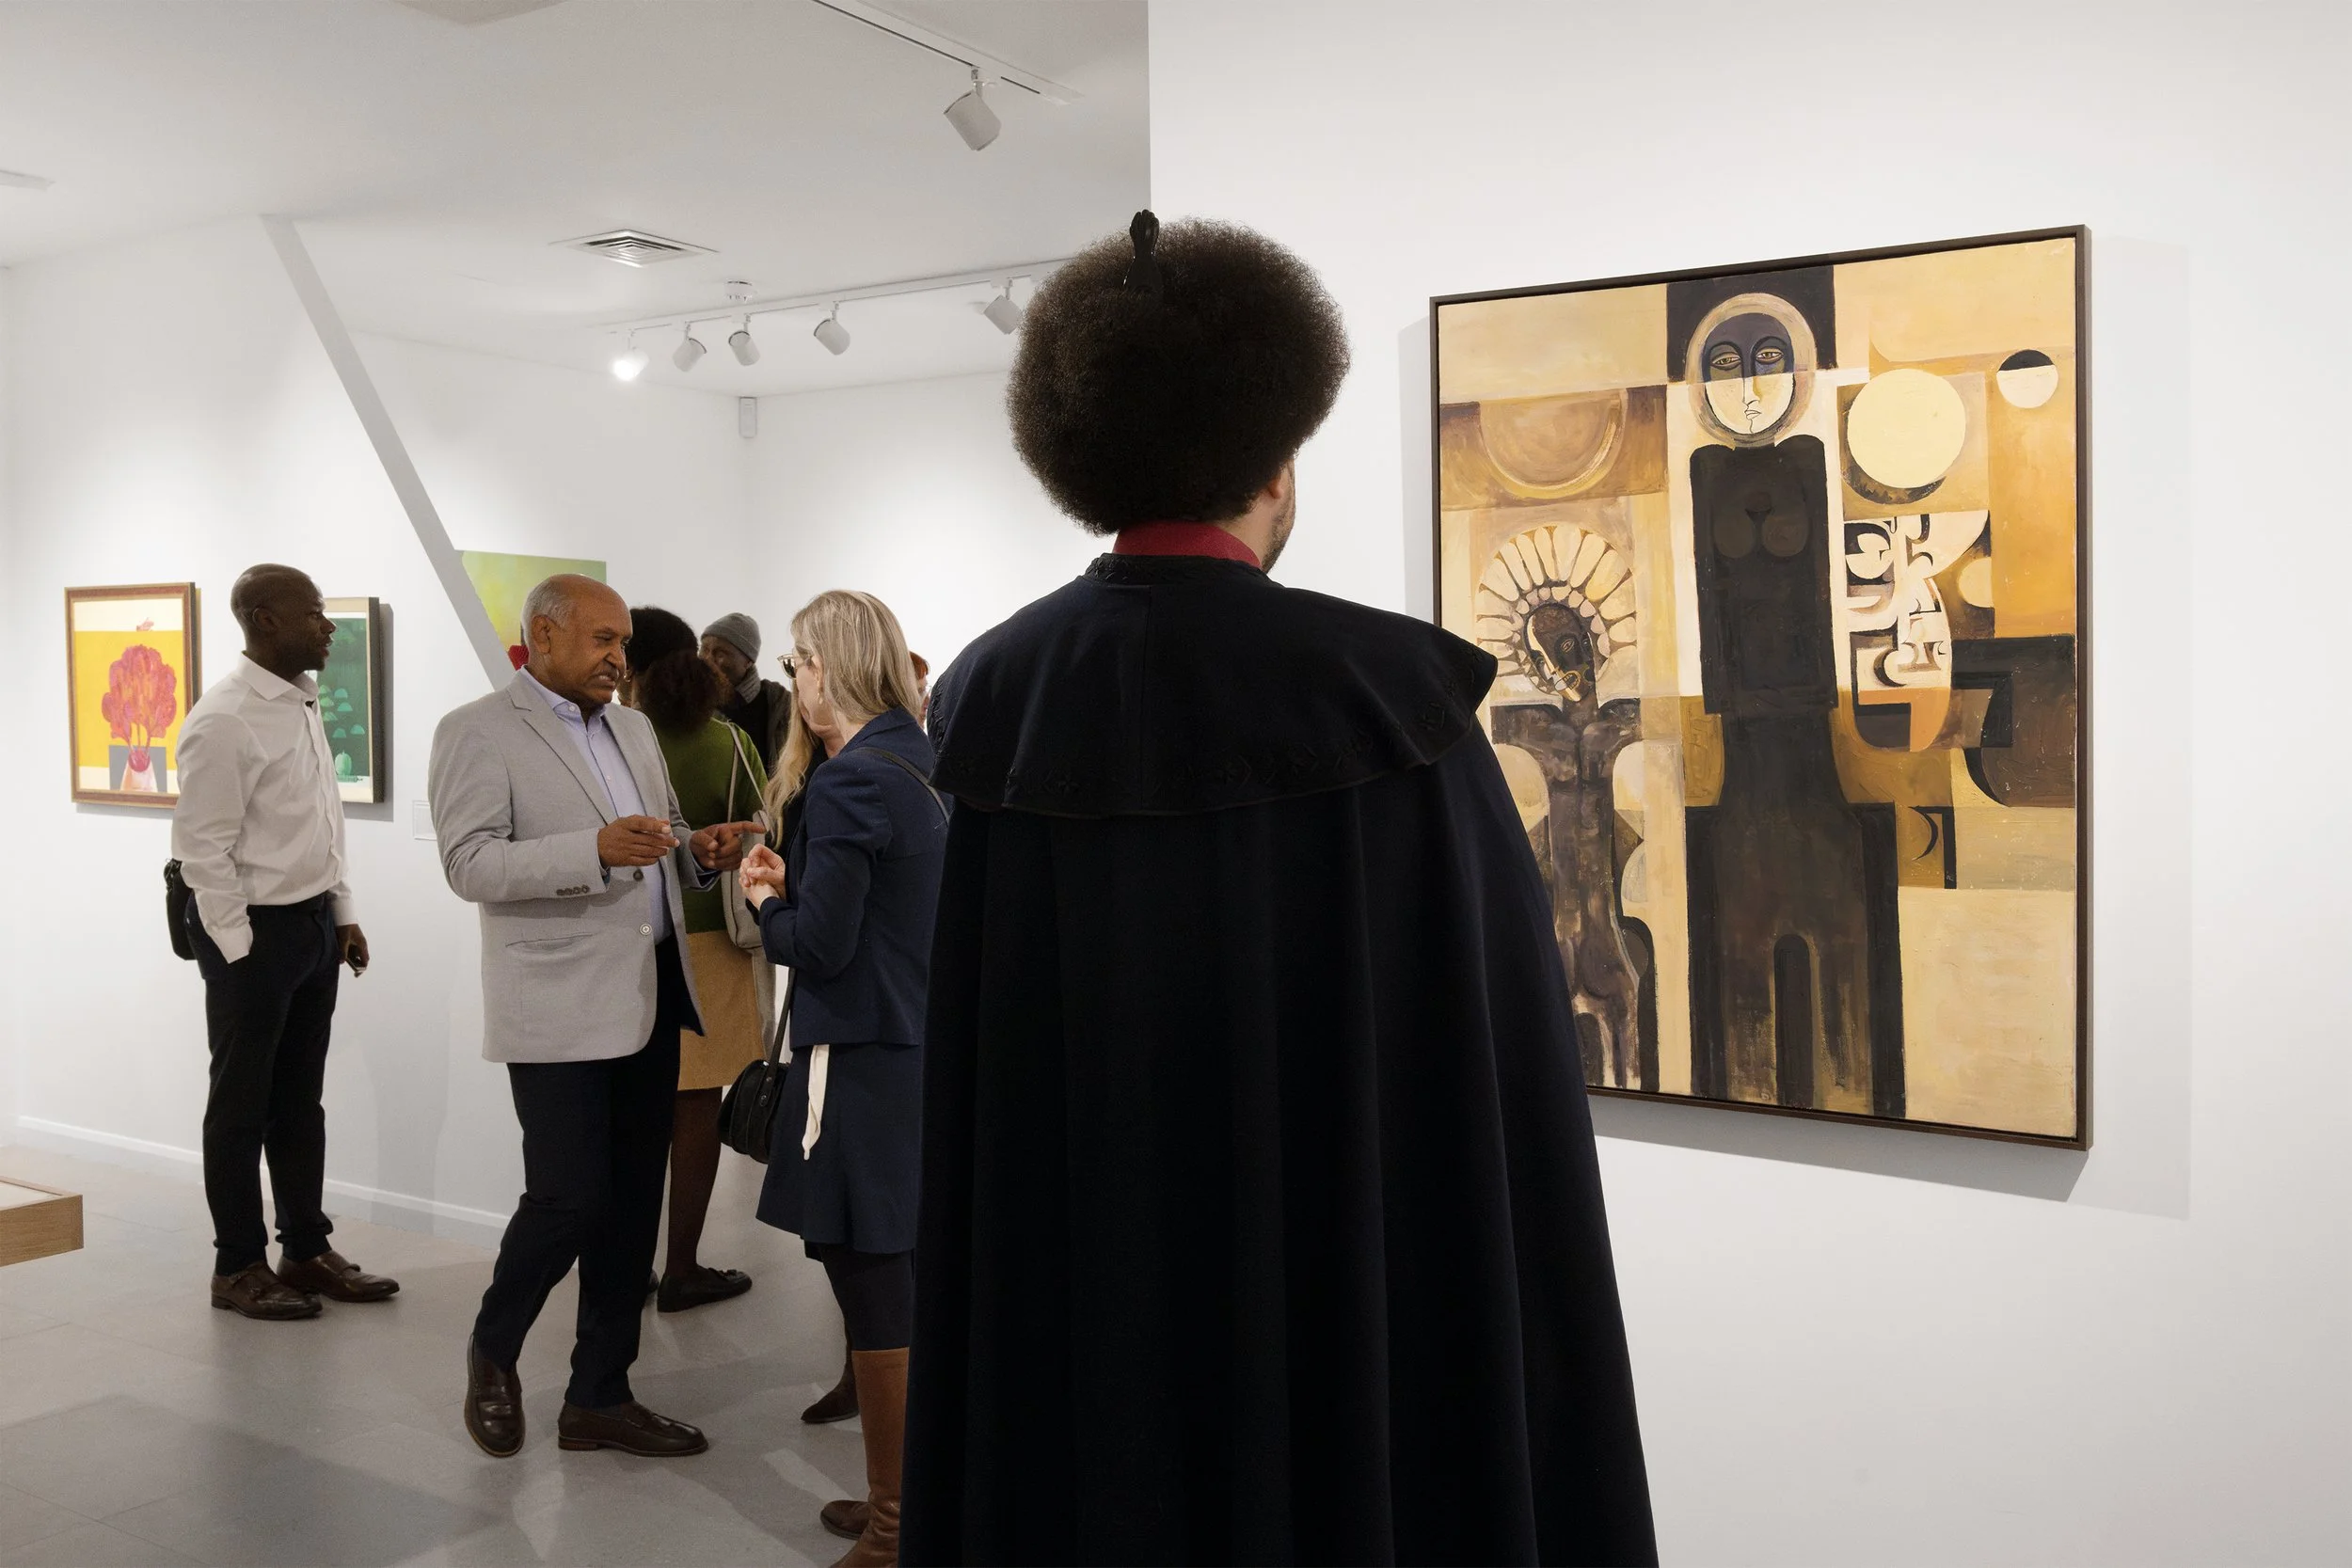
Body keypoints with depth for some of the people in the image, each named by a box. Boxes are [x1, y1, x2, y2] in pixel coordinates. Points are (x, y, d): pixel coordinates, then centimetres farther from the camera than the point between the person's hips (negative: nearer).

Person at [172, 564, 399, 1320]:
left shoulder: (302, 704, 9)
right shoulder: (224, 720, -17)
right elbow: (203, 848, -17)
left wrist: (343, 913, 13)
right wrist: (239, 950, -16)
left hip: (314, 923, 8)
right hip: (254, 928, -8)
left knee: (300, 1097, 15)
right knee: (242, 1103, 5)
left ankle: (307, 1250, 26)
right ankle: (238, 1267, 18)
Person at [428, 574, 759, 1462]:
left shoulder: (632, 730, 17)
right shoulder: (478, 733, -5)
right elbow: (470, 864, -15)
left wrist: (701, 854, 0)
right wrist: (596, 850, -26)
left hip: (650, 998, 7)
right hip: (559, 1008, -7)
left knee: (634, 1205, 9)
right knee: (569, 1200, -7)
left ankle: (598, 1398, 21)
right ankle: (492, 1353, 21)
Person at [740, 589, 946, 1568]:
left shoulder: (848, 784, -16)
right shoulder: (925, 768, 10)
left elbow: (819, 944, -18)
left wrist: (765, 900, 1)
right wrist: (798, 884, 7)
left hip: (865, 1065, -9)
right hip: (928, 1052, 9)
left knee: (874, 1294, 0)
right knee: (912, 1286, 17)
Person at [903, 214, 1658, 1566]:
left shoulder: (984, 701, -4)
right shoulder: (1389, 695, -16)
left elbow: (960, 1100, 2)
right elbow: (1501, 1084, -14)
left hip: (1056, 1324, 4)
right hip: (1347, 1328, -3)